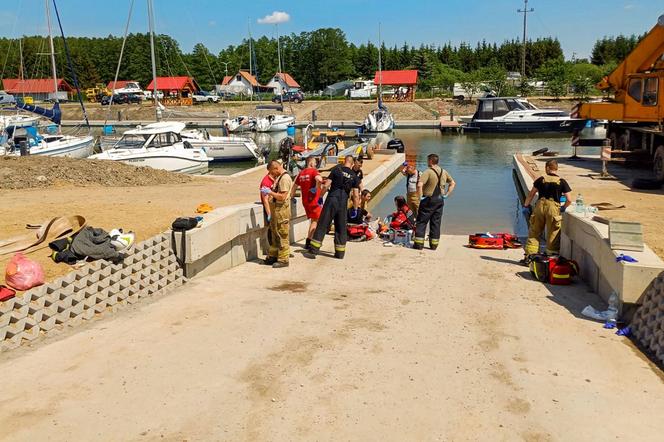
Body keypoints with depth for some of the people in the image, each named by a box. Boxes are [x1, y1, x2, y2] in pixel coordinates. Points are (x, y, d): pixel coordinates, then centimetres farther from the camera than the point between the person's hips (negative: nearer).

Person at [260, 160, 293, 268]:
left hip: (282, 210, -10)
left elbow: (282, 196, -22)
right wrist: (269, 191, 8)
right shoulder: (279, 177, 14)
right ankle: (273, 256, 26)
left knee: (282, 235, -3)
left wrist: (270, 192, -15)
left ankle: (283, 260, 3)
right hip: (276, 209, 10)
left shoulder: (285, 178, -17)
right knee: (275, 234, 16)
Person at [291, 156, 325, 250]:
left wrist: (291, 197, 25)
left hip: (305, 200, 7)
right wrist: (317, 188, -18)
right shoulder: (314, 171, -10)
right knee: (315, 220, 2)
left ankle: (310, 240, 23)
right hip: (314, 199, -7)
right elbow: (319, 179, -33)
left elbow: (295, 186, 16)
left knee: (313, 220, 20)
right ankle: (308, 242, -2)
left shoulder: (301, 173, 11)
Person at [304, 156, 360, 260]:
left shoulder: (337, 169, 0)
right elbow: (355, 195, 3)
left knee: (322, 225, 0)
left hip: (332, 199, -2)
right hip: (343, 203, 2)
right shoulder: (354, 176, 6)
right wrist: (355, 208, 11)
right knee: (341, 228, 12)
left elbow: (326, 185, -4)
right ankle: (340, 252, 14)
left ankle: (313, 251, -1)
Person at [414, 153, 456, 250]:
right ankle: (434, 244, 15)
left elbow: (419, 185, -27)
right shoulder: (444, 172, 7)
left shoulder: (428, 172, -14)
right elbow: (453, 183, 17)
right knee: (436, 223, 11)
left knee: (421, 222, 3)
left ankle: (419, 244, 2)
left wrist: (420, 197, -15)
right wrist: (446, 195, 13)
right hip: (440, 200, 6)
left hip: (428, 200, -6)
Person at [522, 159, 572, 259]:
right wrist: (563, 208, 16)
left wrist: (526, 205, 21)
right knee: (553, 235, 7)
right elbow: (569, 200, -1)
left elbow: (531, 195, 8)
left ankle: (529, 255, 8)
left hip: (540, 206, 1)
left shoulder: (541, 179, 5)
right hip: (553, 208, -1)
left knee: (534, 232, 10)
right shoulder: (562, 182, 2)